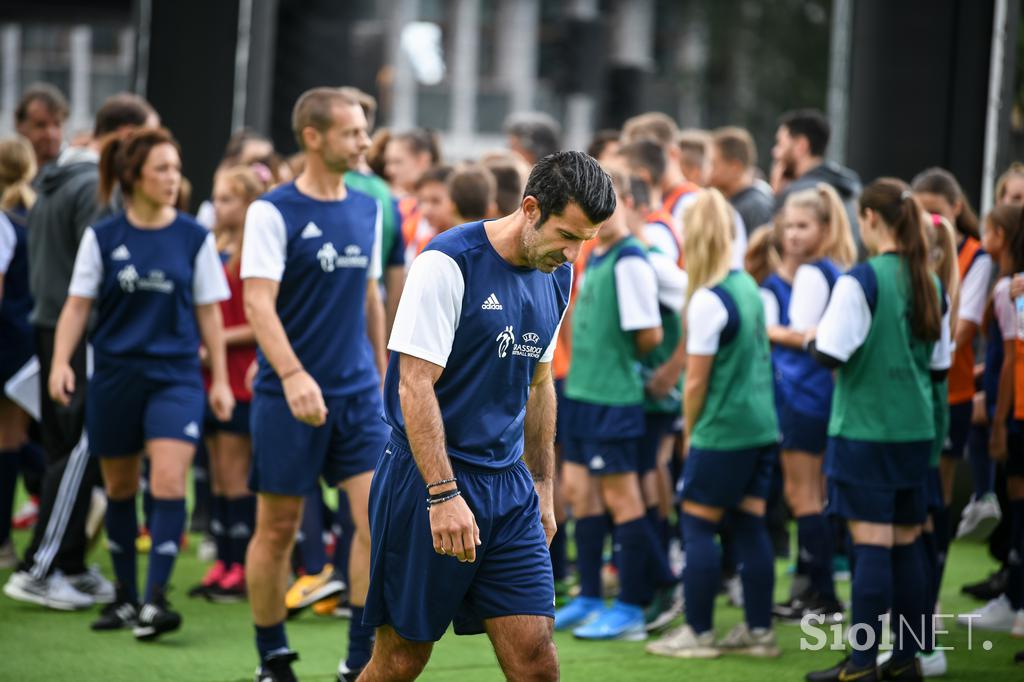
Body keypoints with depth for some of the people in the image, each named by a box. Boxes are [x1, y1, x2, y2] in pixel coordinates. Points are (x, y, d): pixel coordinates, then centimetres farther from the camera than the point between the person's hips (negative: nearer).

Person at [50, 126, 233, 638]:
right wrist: (61, 362, -11)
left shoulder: (195, 237, 1)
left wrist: (219, 379, 5)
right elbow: (78, 306, 2)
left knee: (169, 482, -17)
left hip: (175, 375, -1)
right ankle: (125, 596, 25)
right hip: (115, 375, 1)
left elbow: (208, 311, 6)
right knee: (120, 489, 11)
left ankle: (155, 599, -16)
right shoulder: (102, 238, 0)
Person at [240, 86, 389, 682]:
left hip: (358, 392, 5)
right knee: (278, 528, 4)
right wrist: (293, 376, -30)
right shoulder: (273, 211, -9)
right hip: (289, 394, -4)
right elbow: (258, 302, -17)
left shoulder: (368, 210, 9)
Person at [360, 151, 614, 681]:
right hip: (428, 479, -6)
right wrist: (443, 494, -23)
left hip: (510, 488, 6)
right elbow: (415, 385, -17)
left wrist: (543, 486, 18)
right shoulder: (447, 263, -14)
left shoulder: (557, 277, 9)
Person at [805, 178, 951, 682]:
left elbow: (829, 355, -17)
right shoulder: (931, 284, 7)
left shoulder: (861, 281, -13)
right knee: (907, 542, 11)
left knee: (871, 542, -6)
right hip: (916, 429, 6)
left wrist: (813, 337, 4)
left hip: (865, 429, -6)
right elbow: (941, 364, 13)